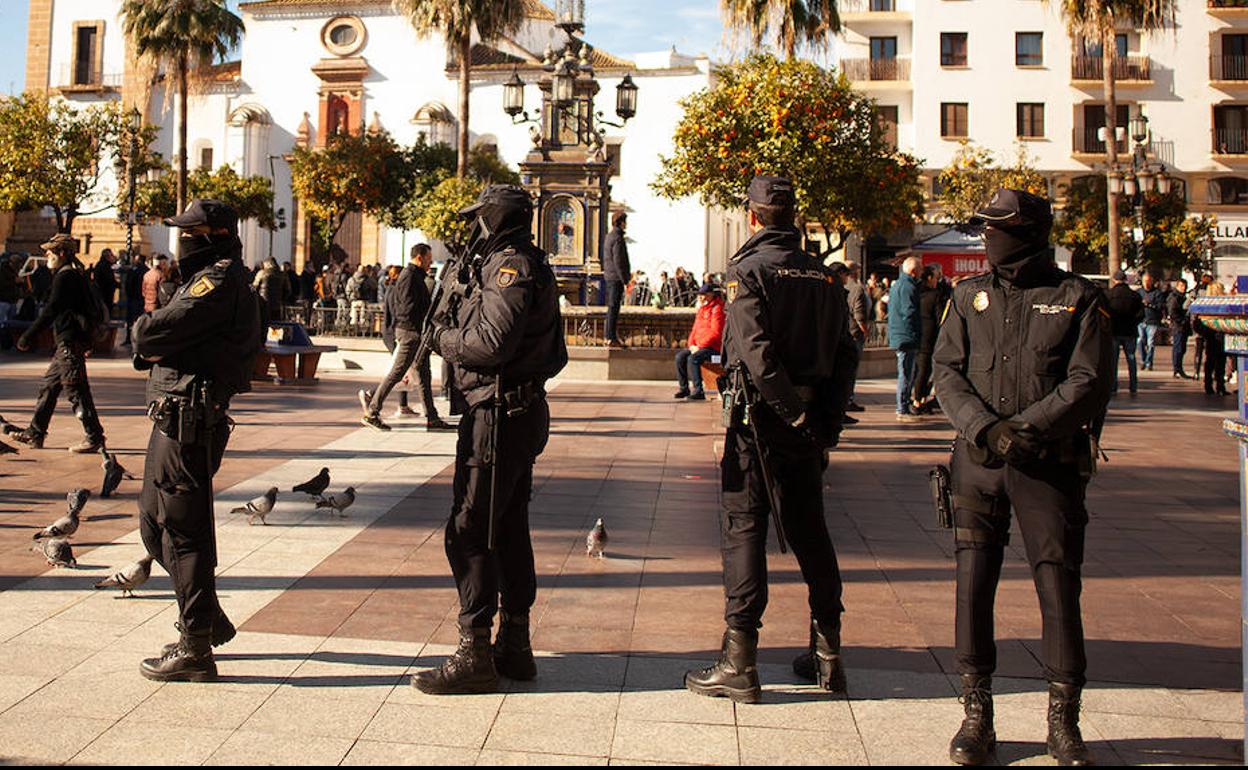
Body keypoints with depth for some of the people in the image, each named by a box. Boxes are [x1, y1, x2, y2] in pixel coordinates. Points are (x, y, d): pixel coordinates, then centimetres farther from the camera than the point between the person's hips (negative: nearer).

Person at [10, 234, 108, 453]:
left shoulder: (64, 276, -12)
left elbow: (50, 311, -16)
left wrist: (28, 336, -12)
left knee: (76, 390, -8)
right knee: (49, 386, 15)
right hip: (68, 343, 10)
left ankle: (95, 438, -6)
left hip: (70, 342, -10)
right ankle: (35, 433, 22)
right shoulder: (75, 274, 17)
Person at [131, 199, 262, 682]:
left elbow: (152, 334, -20)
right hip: (173, 419, 11)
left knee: (184, 532, -5)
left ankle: (195, 650, 2)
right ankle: (207, 620, 28)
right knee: (154, 523, 18)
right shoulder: (205, 279, 20)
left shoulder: (219, 282, -14)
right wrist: (152, 348, -5)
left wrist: (143, 328, 1)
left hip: (189, 421, -11)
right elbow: (150, 344, 17)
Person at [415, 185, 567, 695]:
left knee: (470, 533, -6)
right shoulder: (504, 263, 19)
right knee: (509, 531, 15)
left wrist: (444, 337, -11)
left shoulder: (512, 265, -15)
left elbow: (493, 342, -25)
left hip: (500, 416, -11)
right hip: (520, 412, 11)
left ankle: (475, 656, -1)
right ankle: (514, 647, 24)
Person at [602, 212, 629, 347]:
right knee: (614, 307, -8)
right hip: (616, 277, -10)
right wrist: (625, 280, -17)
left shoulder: (608, 237, 15)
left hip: (609, 277, 10)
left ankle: (609, 336, 18)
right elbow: (618, 261, -20)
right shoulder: (618, 238, -15)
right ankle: (612, 338, -6)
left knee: (611, 307, 14)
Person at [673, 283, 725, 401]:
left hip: (713, 347, -9)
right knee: (680, 357, -6)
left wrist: (699, 346, -18)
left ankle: (698, 391, -26)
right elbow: (695, 329, 21)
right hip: (698, 346, 9)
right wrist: (691, 344, 3)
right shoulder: (702, 308, 19)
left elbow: (716, 332, -18)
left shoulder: (717, 308, -10)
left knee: (693, 358, -29)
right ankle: (684, 389, 0)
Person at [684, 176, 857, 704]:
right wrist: (827, 422, 9)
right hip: (811, 424, 6)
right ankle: (827, 655, 22)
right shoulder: (823, 276, 9)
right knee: (809, 529, 15)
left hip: (762, 416, -6)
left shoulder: (746, 270, -9)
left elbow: (758, 353, -20)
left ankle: (739, 664, 0)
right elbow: (845, 356, 8)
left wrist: (795, 414, -13)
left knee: (743, 529, -1)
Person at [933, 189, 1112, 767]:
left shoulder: (1078, 298, 1)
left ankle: (1063, 723, 16)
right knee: (973, 583, 2)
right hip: (978, 459, 2)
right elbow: (947, 372, 4)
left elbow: (1089, 381, -5)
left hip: (1051, 463, -2)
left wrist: (1027, 427, -16)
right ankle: (976, 716, 15)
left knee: (1058, 587, 0)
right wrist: (982, 426, -13)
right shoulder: (970, 296, 9)